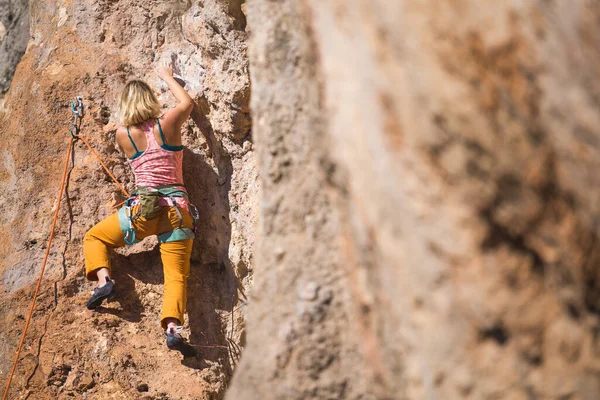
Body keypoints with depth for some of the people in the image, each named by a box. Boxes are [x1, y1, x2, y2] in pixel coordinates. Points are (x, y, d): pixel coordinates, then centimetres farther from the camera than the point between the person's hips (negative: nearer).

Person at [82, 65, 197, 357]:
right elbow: (188, 102, 21)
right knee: (176, 274, -1)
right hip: (178, 209, 1)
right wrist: (168, 78, 34)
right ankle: (173, 327, -23)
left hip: (142, 209, 0)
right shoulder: (168, 124, 1)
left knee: (94, 237, 22)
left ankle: (103, 278, -2)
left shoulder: (123, 134, 3)